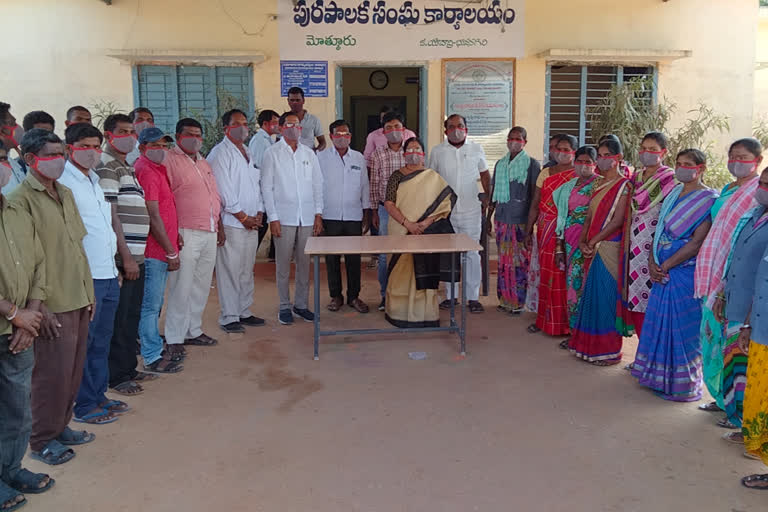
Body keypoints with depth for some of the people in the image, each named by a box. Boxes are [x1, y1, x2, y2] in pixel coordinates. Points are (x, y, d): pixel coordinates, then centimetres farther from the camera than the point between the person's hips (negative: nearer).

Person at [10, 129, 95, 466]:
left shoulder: (65, 193, 12)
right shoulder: (22, 200, -12)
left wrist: (88, 293, 14)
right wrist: (39, 305, -17)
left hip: (78, 300, 7)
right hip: (53, 306, -7)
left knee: (74, 371, 15)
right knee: (52, 374, 3)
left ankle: (61, 426, 32)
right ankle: (42, 440, 19)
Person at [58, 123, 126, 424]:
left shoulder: (94, 180, 17)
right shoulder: (64, 183, -11)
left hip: (108, 275, 8)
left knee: (102, 340, 16)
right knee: (83, 343, 2)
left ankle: (99, 396, 28)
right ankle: (84, 406, 14)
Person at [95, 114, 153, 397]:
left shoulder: (126, 168, 19)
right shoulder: (107, 167, -10)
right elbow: (110, 215, -16)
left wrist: (136, 255, 18)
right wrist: (126, 256, -18)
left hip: (136, 255, 9)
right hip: (122, 257, -9)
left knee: (132, 316, 15)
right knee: (120, 318, -1)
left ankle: (129, 368, 26)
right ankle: (116, 376, 9)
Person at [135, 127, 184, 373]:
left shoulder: (157, 168, 15)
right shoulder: (146, 171, -17)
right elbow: (153, 217, -19)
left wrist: (175, 235, 14)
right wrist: (171, 252, -16)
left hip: (160, 250, 10)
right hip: (155, 250, -10)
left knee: (155, 304, 19)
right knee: (151, 305, -1)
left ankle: (155, 347, 30)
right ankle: (153, 358, 8)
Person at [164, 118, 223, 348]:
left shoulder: (203, 163, 20)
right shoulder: (169, 160, -6)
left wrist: (220, 227, 21)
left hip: (209, 234, 8)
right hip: (186, 234, -8)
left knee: (201, 286, 13)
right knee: (181, 288, -3)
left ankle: (193, 331, 25)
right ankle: (174, 338, 6)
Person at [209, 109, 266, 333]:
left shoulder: (248, 152, 19)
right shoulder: (220, 153, -6)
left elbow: (257, 184, 19)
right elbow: (224, 190, -12)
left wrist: (259, 212, 6)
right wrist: (242, 216, -11)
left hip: (252, 222, 8)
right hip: (231, 222, -8)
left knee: (247, 270, 12)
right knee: (229, 271, -5)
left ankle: (244, 312, 22)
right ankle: (229, 317, 2)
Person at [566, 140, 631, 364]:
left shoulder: (623, 185, -8)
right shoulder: (598, 184, 15)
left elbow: (618, 221, -16)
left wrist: (593, 241, -14)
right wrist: (583, 241, 0)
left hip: (609, 248, -8)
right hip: (593, 249, 8)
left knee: (604, 296, -3)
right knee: (590, 294, 12)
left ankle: (608, 351, 8)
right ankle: (589, 345, 22)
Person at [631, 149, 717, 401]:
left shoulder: (708, 200, -9)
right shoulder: (673, 195, 12)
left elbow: (697, 242, -16)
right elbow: (659, 231, 10)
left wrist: (666, 265, -15)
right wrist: (653, 263, -3)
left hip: (686, 271, -7)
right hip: (662, 272, 7)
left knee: (681, 326, -1)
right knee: (659, 322, 12)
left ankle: (681, 383, 13)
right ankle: (657, 376, 26)